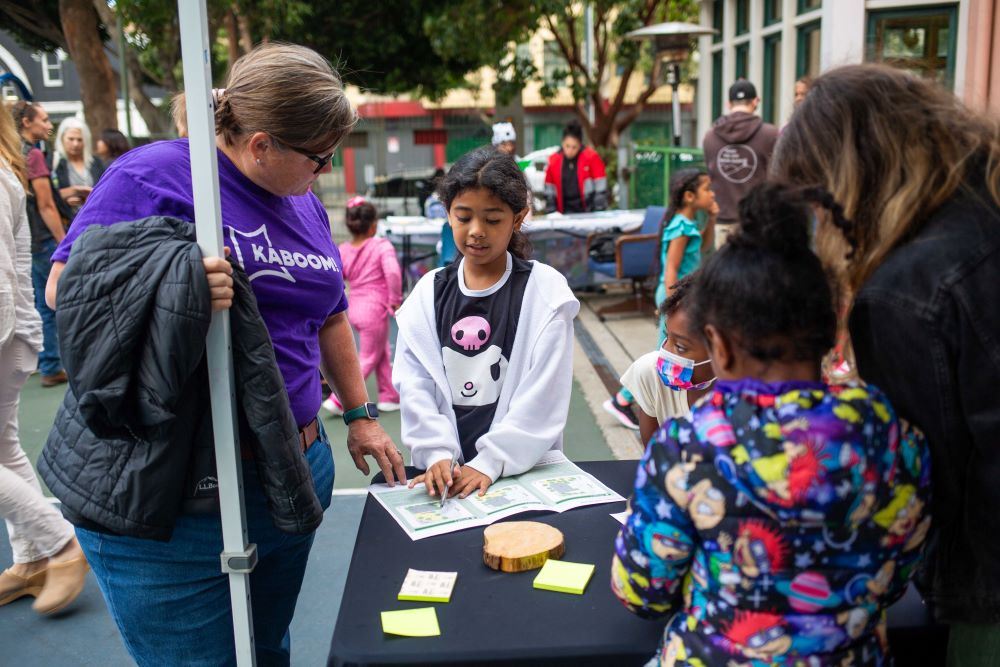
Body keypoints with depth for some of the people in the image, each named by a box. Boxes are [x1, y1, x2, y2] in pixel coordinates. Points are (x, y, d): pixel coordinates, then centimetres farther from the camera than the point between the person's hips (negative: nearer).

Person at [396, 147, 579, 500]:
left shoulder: (545, 290, -2)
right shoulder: (430, 292, 7)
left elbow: (543, 394, -7)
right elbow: (415, 385, 2)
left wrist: (490, 463, -13)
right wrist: (437, 454, -11)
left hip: (522, 467, -2)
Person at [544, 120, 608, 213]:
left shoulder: (592, 157, -6)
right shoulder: (553, 160, 3)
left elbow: (600, 188, -5)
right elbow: (549, 190, 13)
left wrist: (599, 214, -9)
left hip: (589, 212, -2)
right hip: (566, 214, 2)